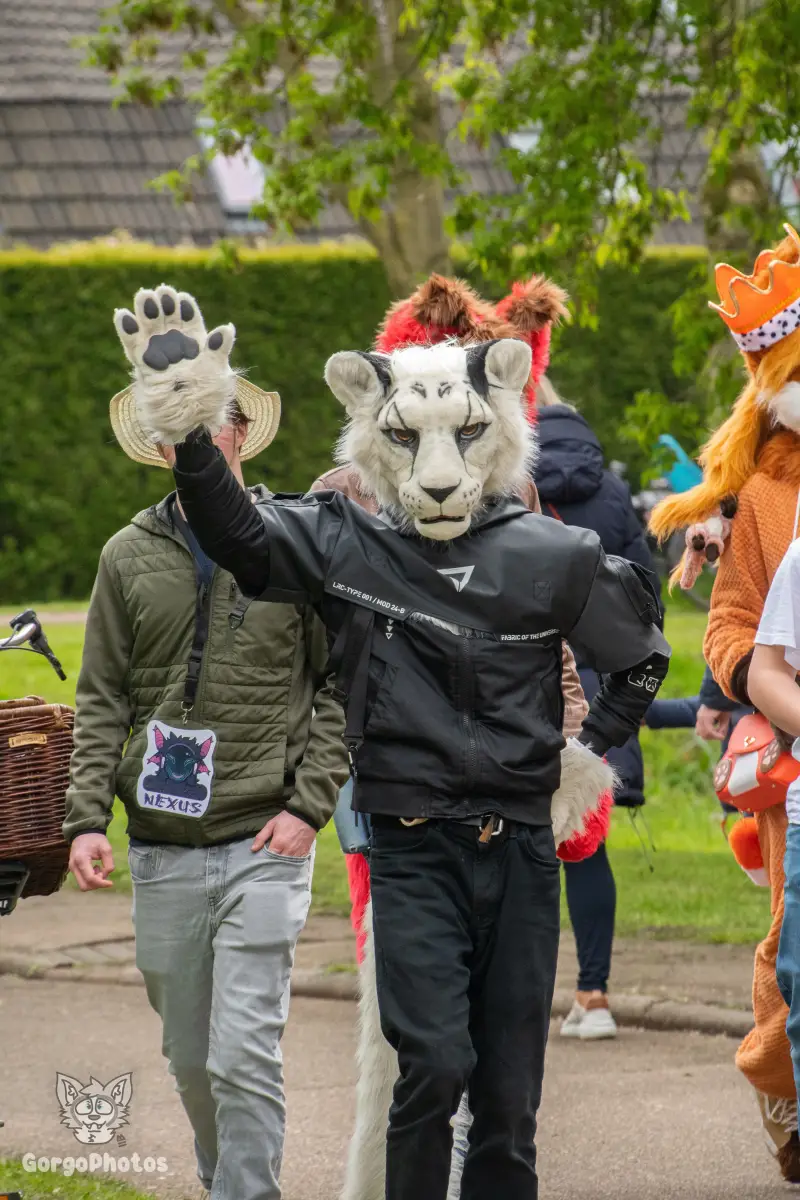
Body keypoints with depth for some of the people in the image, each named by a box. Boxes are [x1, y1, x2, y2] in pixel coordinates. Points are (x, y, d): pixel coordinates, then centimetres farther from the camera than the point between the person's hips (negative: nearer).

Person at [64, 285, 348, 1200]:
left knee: (244, 1056, -12)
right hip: (162, 852, 4)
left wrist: (310, 804, -8)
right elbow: (101, 700, 9)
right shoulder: (130, 556, 8)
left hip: (264, 846, -3)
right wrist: (87, 817, -2)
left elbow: (344, 684, 2)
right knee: (190, 1060, 12)